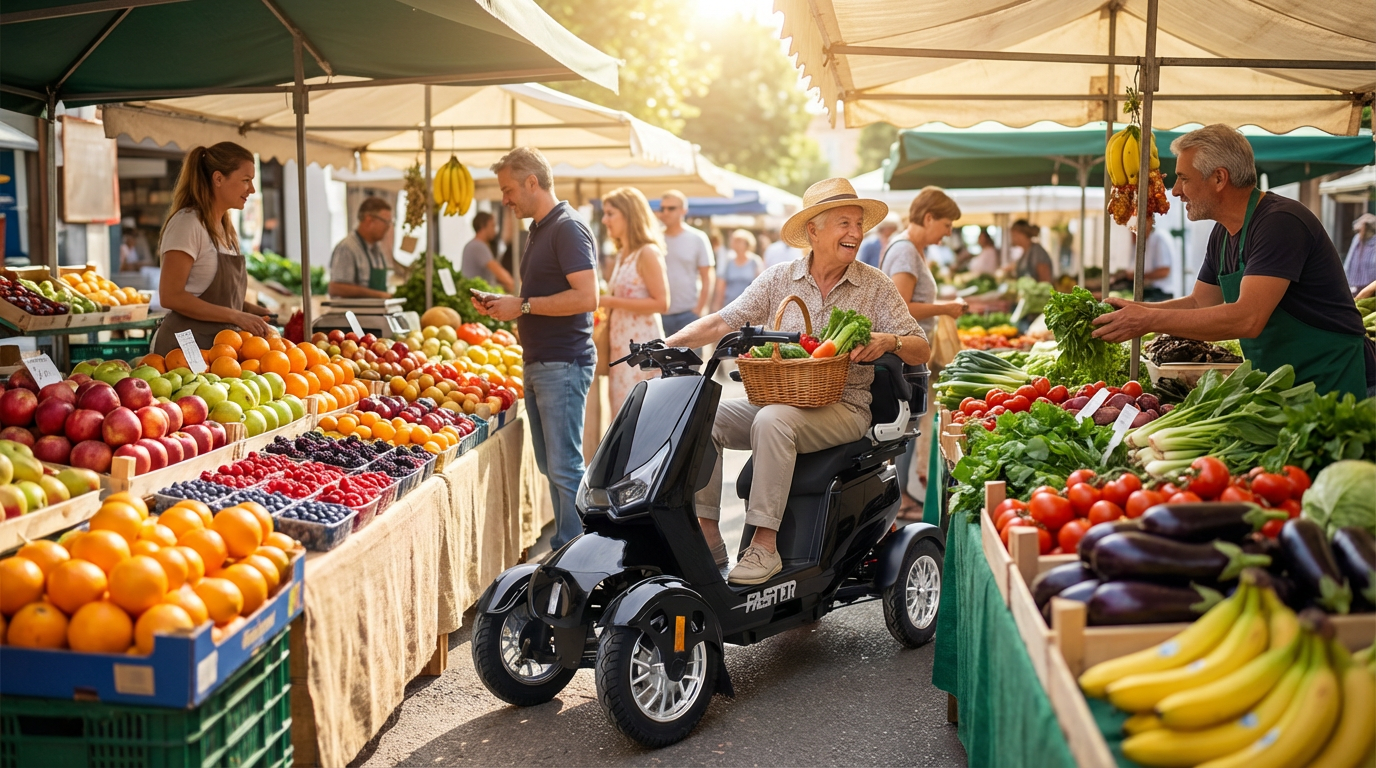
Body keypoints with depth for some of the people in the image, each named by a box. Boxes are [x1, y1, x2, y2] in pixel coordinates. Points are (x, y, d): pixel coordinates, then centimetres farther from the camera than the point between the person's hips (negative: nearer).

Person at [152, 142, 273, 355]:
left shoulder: (227, 229, 15)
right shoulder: (187, 223, -10)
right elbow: (170, 296, -18)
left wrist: (252, 310, 2)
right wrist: (236, 316, -19)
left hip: (218, 345, 8)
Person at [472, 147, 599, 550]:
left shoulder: (568, 228, -12)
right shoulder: (539, 230, 19)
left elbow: (586, 297, -22)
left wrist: (523, 305, -15)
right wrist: (501, 304, 12)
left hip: (564, 365, -10)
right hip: (538, 364, 10)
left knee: (565, 467, -8)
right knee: (551, 466, 12)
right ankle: (564, 549, 19)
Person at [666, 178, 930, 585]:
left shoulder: (875, 286, 3)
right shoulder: (779, 278, 7)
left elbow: (921, 350, 1)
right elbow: (724, 321, 2)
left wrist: (890, 341, -22)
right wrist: (670, 342, -13)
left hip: (842, 408, -3)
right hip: (773, 396, 4)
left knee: (773, 421, -34)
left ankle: (764, 544, -32)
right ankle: (707, 536, -15)